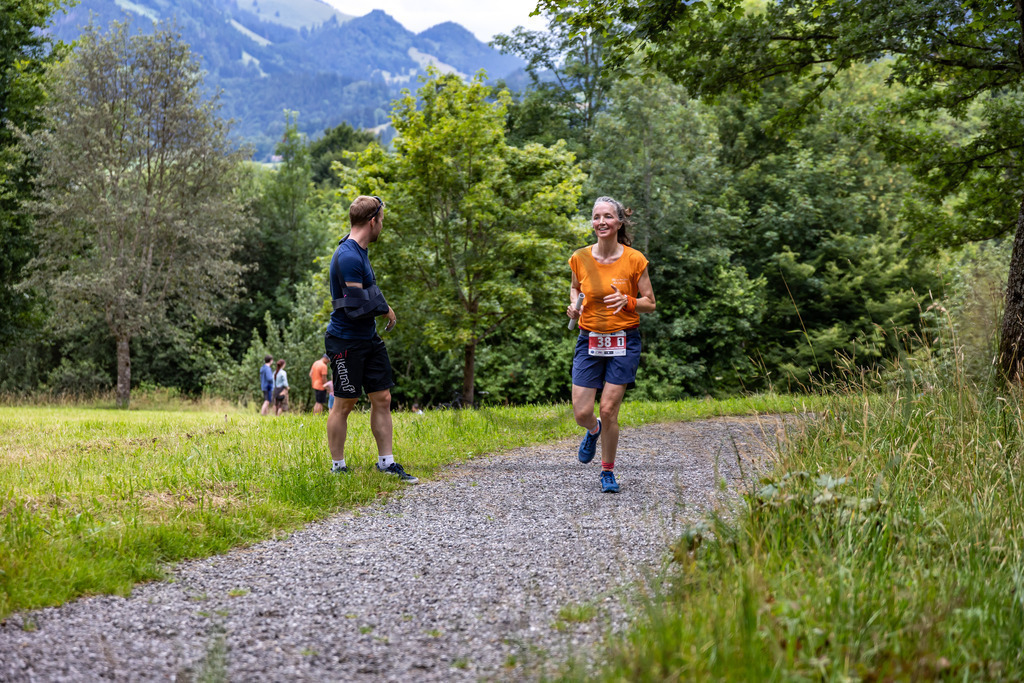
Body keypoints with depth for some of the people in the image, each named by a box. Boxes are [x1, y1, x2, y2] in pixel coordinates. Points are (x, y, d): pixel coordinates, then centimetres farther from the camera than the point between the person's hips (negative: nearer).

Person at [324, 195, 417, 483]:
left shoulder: (360, 251, 11)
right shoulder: (348, 257, -21)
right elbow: (356, 307, -24)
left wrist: (382, 308, 8)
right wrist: (385, 308, -9)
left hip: (369, 339, 9)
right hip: (346, 341, -9)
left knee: (382, 399, 9)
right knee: (344, 405, 1)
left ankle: (386, 461, 16)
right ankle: (337, 468, 11)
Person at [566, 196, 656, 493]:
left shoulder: (634, 260, -7)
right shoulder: (580, 258, -2)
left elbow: (650, 303, 1)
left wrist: (627, 300, -19)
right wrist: (574, 306, -3)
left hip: (624, 342, -2)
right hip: (589, 340, 2)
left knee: (609, 409, -7)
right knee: (581, 413, -3)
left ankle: (608, 471, 15)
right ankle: (594, 430, 36)